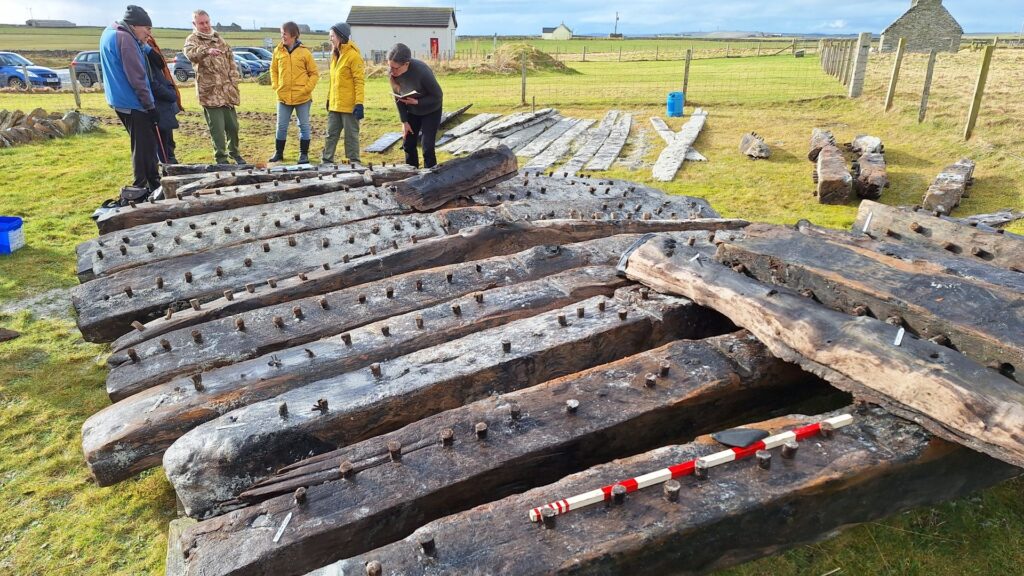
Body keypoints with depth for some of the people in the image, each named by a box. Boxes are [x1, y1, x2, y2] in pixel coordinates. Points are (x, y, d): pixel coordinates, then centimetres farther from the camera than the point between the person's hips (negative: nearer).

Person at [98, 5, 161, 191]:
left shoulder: (109, 33, 14)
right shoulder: (125, 38, -17)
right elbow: (137, 78, -20)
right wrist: (150, 105, -15)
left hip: (120, 101, 10)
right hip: (132, 103, -10)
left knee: (142, 145, 17)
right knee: (145, 146, -3)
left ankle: (152, 184, 24)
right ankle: (144, 187, 2)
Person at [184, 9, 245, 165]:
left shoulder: (219, 39, 16)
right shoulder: (192, 40, -3)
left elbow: (231, 61, 17)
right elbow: (191, 52, -27)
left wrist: (233, 82, 5)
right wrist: (207, 50, -47)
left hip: (227, 91, 5)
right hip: (210, 93, -5)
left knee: (233, 125, 13)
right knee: (217, 128, -4)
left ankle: (234, 152, 32)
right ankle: (221, 158, 7)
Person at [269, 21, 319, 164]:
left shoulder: (304, 52, -5)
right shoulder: (278, 51, 4)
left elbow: (314, 73, 0)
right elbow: (273, 70, 15)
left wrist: (307, 89, -9)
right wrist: (276, 87, 3)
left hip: (302, 98, -3)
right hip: (283, 97, 3)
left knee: (304, 126, 6)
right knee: (281, 126, 9)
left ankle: (304, 154, 16)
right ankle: (279, 153, 21)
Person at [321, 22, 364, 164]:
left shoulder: (353, 55, -12)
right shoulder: (335, 55, 13)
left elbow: (360, 81, -16)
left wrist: (359, 103, -21)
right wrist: (329, 98, 19)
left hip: (349, 105, -8)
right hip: (334, 104, 8)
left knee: (351, 135, 1)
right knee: (331, 134, 11)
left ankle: (354, 162, 10)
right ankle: (326, 160, 18)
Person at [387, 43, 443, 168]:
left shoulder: (422, 71, -35)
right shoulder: (393, 72, -20)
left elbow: (438, 96, -23)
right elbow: (398, 97, -6)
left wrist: (417, 102, -31)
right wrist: (404, 121, -8)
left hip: (431, 111, -5)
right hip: (412, 111, 5)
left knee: (427, 146, -11)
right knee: (408, 144, 7)